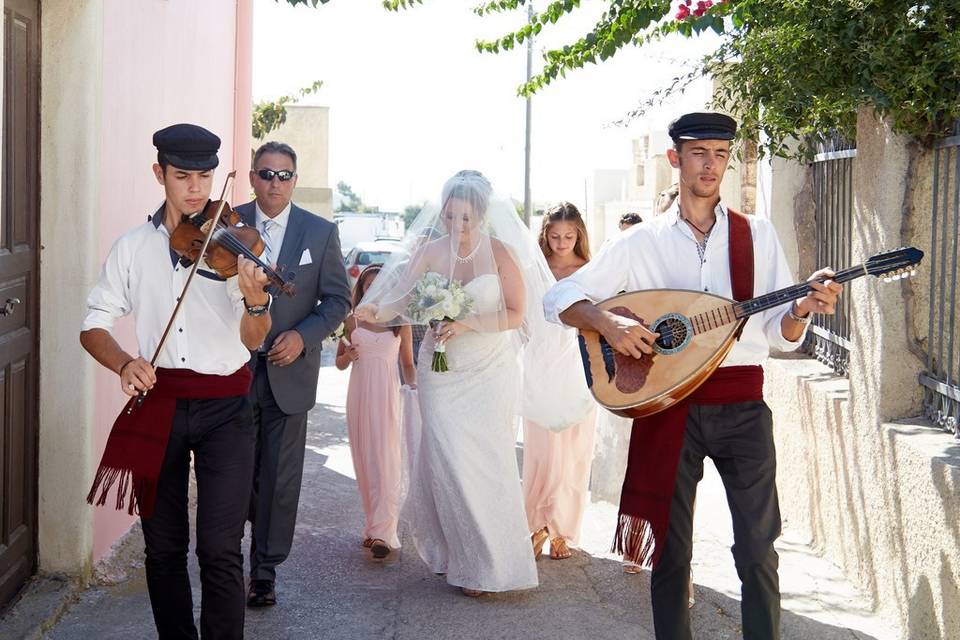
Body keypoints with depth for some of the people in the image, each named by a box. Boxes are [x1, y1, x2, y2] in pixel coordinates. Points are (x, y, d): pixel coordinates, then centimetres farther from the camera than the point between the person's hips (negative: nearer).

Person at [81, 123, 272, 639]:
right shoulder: (133, 247, 4)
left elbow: (251, 340, -10)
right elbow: (93, 326, 5)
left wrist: (257, 303, -33)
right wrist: (124, 364, -17)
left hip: (224, 408, -2)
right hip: (157, 403, 2)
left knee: (220, 549, -5)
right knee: (164, 546, 10)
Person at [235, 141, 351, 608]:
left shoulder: (321, 232, 1)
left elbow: (338, 299, 2)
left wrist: (303, 336, -13)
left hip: (290, 371, 0)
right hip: (234, 369, 0)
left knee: (279, 479, 6)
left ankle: (265, 571, 18)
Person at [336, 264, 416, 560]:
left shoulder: (401, 322, 5)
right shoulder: (351, 321, 7)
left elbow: (408, 363, 12)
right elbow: (339, 363, 14)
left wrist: (413, 385, -6)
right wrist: (348, 355, -8)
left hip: (388, 396, -2)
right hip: (359, 396, 2)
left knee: (385, 460, -8)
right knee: (364, 460, 5)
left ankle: (382, 532, -12)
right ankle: (374, 526, 14)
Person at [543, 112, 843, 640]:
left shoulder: (757, 235, 7)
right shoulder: (643, 241, 4)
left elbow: (781, 336, 6)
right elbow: (560, 298, 1)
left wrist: (804, 308, -15)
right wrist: (607, 322, -18)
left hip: (742, 404, 1)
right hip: (668, 404, 0)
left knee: (758, 549, -1)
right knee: (671, 549, 6)